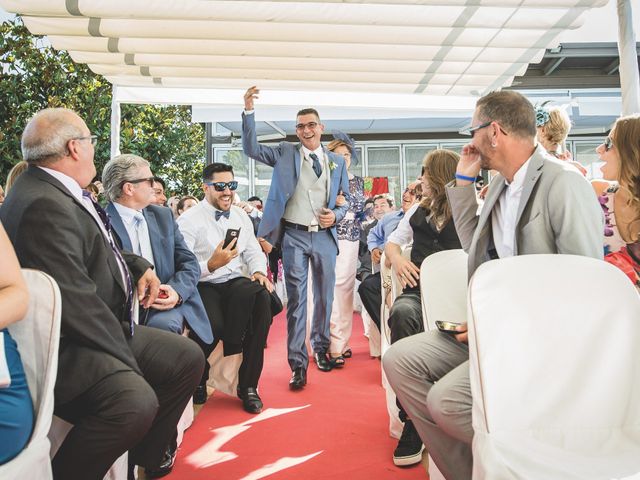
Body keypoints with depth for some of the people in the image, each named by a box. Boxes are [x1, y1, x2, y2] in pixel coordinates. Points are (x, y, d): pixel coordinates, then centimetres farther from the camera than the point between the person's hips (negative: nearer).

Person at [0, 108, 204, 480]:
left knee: (188, 358, 10)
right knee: (136, 401, -33)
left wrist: (139, 266, 8)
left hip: (105, 327, 11)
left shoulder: (62, 191, 9)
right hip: (68, 347, -10)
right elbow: (75, 299, -26)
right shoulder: (44, 204, -22)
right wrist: (126, 359, -18)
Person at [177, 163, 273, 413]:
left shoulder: (241, 216, 16)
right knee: (213, 325, -34)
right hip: (203, 286, -4)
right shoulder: (188, 220, -3)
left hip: (237, 284, 5)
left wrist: (258, 271, -6)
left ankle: (248, 385, -14)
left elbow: (254, 251, 15)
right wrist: (211, 265, -27)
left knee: (262, 297, -29)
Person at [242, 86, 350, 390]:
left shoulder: (337, 161, 11)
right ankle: (298, 363, 3)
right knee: (296, 299, -3)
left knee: (325, 296, 11)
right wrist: (249, 111, -13)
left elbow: (345, 201, 14)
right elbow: (251, 149, -4)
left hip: (325, 237, 2)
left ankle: (320, 348, 31)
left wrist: (335, 215, -7)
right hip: (294, 237, -2)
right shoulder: (285, 153, 7)